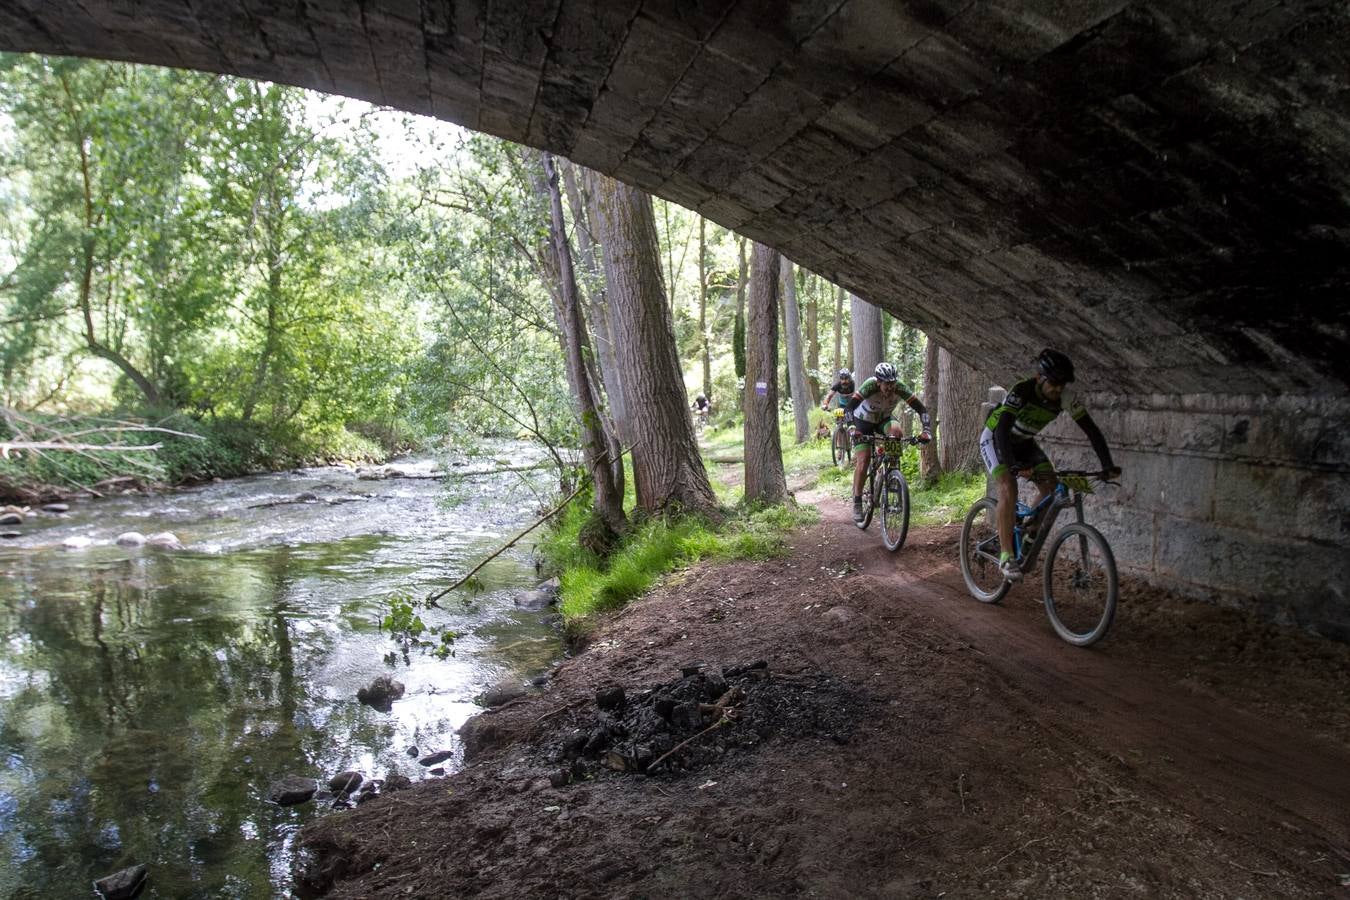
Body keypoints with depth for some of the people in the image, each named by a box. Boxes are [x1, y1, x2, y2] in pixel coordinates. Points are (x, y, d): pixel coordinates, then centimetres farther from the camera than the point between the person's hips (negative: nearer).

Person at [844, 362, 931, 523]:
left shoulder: (900, 388, -28)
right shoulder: (870, 386, -35)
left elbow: (921, 409, -27)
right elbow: (849, 407, -40)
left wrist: (926, 430, -42)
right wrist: (852, 428, -56)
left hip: (883, 420, 2)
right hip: (863, 421, -2)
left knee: (895, 429, -32)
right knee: (863, 461, -14)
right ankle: (857, 504, -4)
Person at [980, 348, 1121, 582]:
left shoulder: (1065, 397, -20)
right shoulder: (1021, 391, -34)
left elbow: (1091, 430, -18)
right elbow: (1002, 428, -44)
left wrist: (1107, 465, -29)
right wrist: (1012, 465, -57)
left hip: (1024, 443, 6)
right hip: (995, 438, -6)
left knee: (1050, 486, -12)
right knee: (1008, 487, -27)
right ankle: (1006, 556, -24)